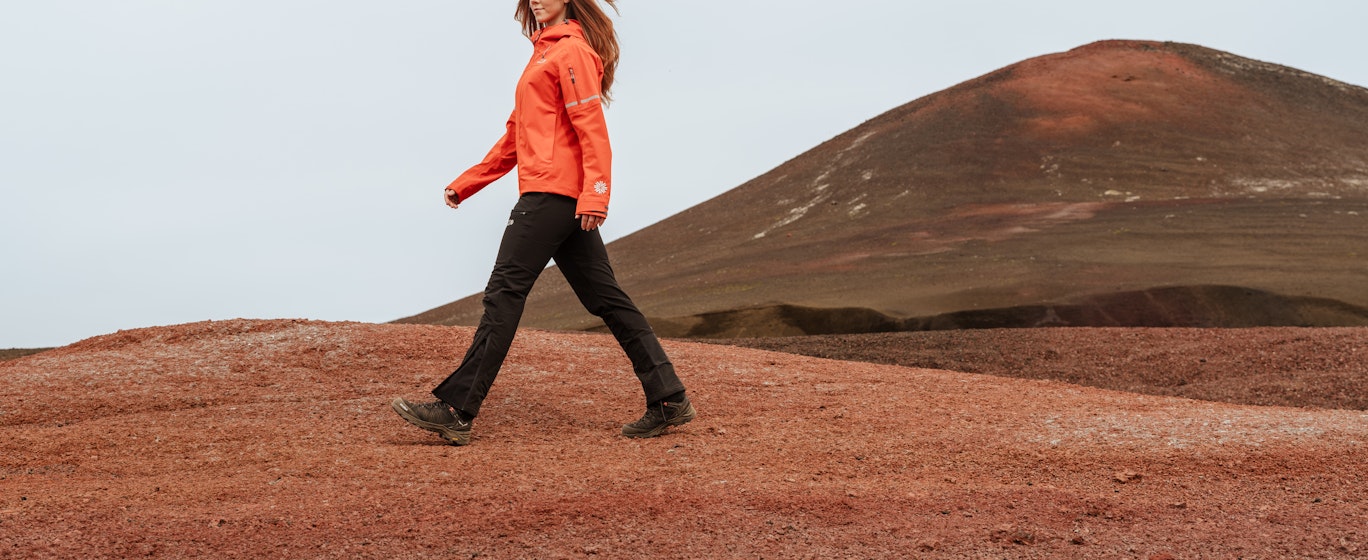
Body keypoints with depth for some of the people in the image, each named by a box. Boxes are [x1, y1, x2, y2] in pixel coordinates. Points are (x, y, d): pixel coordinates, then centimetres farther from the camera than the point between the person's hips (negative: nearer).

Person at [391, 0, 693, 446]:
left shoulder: (571, 50, -5)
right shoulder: (544, 54, 25)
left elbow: (591, 126, -15)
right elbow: (516, 138, 28)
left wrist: (594, 193, -25)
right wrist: (465, 184, 26)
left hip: (551, 194, -10)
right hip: (568, 202, 10)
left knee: (504, 293, -10)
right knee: (605, 298, 7)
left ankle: (455, 410, -10)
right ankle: (669, 400, 7)